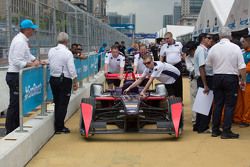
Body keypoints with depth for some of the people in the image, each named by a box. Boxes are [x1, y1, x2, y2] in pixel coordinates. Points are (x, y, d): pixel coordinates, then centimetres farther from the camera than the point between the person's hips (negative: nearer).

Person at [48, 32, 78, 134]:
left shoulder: (51, 51, 2)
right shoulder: (67, 53, -15)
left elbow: (50, 63, 10)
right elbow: (72, 70, -15)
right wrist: (75, 82, -6)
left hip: (53, 79, 6)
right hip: (64, 80, -6)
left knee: (57, 103, 16)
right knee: (63, 104, 2)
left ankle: (58, 126, 23)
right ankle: (59, 127, 5)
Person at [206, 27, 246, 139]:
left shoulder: (213, 48, 0)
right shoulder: (235, 48, -8)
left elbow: (208, 64, 10)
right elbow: (242, 67, -9)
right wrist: (243, 80, 2)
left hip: (217, 78, 4)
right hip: (231, 78, -3)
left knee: (217, 104, 11)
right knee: (230, 105, 1)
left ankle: (215, 130, 17)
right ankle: (226, 131, 0)